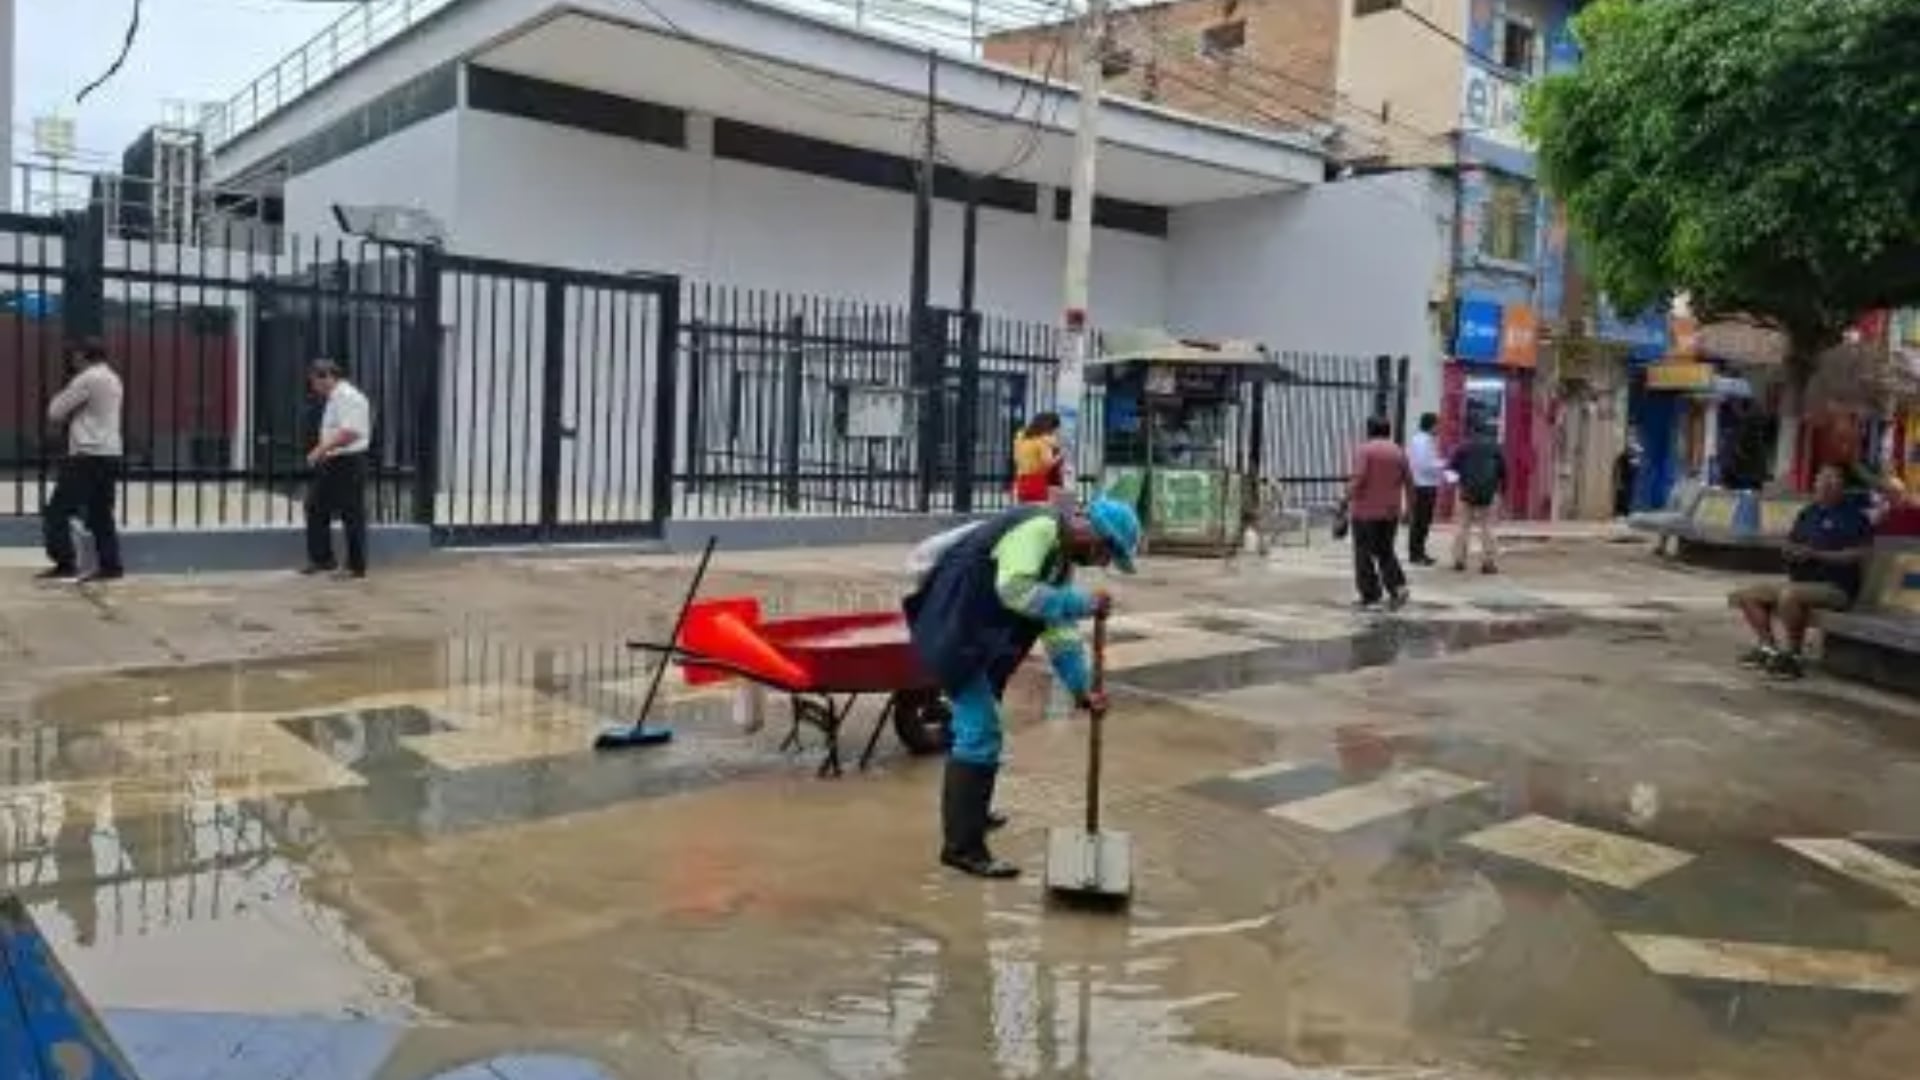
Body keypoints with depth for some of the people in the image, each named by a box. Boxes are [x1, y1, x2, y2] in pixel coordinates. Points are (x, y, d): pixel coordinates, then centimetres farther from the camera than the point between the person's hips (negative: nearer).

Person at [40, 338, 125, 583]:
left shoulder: (86, 379, -11)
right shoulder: (114, 379, 16)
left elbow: (55, 412, -5)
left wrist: (62, 394, 11)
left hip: (88, 456, -9)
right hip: (110, 454, 9)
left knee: (57, 512, -2)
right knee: (100, 514, 11)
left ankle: (66, 564, -5)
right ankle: (110, 564, 7)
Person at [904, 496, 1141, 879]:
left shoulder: (1062, 556, 12)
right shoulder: (1037, 529, -19)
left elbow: (1059, 631, 13)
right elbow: (1015, 590, -33)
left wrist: (1081, 688, 7)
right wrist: (1083, 603, -26)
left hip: (974, 633, 11)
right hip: (952, 628, -11)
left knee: (975, 724, 23)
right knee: (981, 732, -11)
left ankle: (971, 813, 42)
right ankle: (962, 846, -4)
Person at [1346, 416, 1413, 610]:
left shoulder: (1364, 450, -9)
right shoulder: (1398, 452, 6)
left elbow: (1358, 478, -19)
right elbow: (1408, 481, 5)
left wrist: (1349, 502, -10)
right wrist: (1409, 505, 14)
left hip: (1366, 511, -5)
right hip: (1390, 512, 5)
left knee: (1364, 554, 5)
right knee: (1385, 551, 17)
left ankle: (1371, 597, 6)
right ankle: (1398, 586, -1)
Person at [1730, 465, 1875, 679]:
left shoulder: (1853, 515, -6)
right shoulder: (1809, 513, 17)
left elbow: (1862, 553, -15)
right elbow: (1790, 544, 25)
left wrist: (1817, 555, -19)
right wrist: (1789, 551, 0)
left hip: (1834, 587, -9)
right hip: (1798, 582, 9)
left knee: (1789, 595, -37)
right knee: (1745, 596, 3)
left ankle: (1794, 655, -21)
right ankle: (1768, 647, 0)